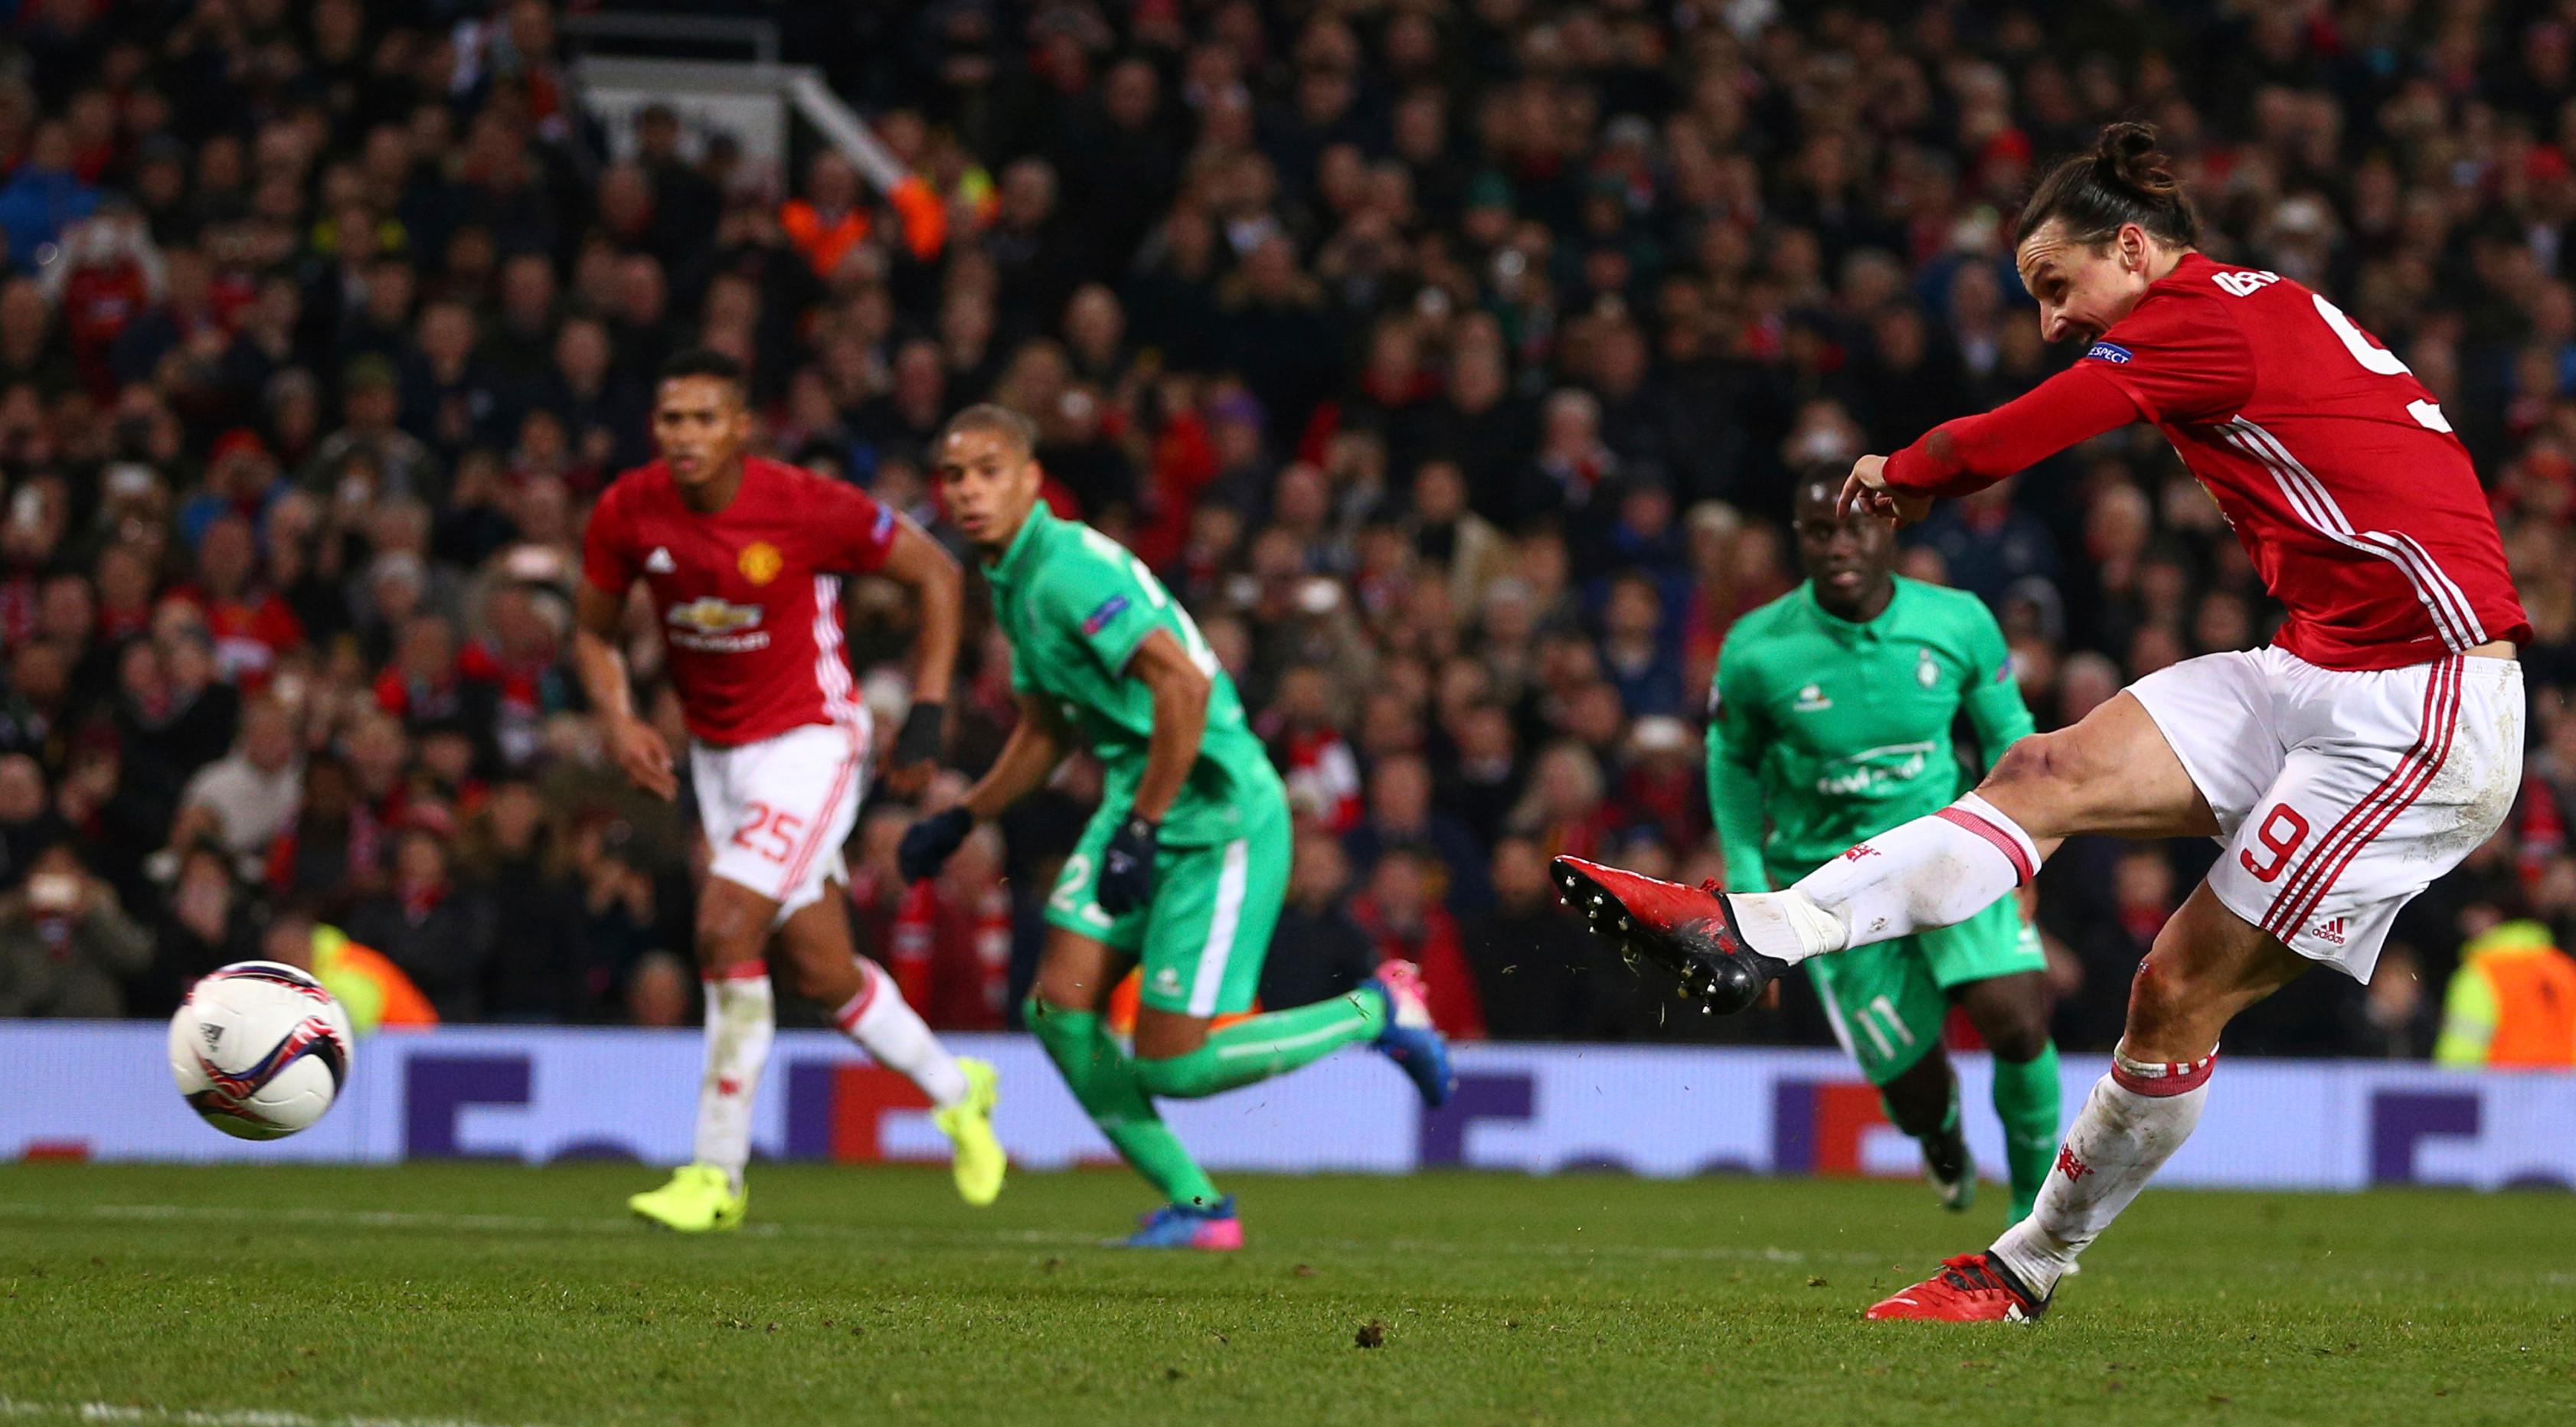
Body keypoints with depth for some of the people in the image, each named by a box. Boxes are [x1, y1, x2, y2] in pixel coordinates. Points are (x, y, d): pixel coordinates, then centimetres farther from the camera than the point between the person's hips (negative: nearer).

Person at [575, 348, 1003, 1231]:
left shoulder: (808, 509, -21)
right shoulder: (628, 514, -8)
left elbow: (934, 572, -7)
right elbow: (593, 632, 8)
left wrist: (929, 707, -10)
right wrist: (619, 721, -10)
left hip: (810, 742, -6)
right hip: (715, 753, 6)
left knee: (725, 929, -20)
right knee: (819, 970, 10)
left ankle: (717, 1174, -12)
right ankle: (956, 1092, 36)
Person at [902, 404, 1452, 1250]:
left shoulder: (1069, 568, -19)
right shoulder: (1013, 583, 12)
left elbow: (1184, 684, -29)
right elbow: (1045, 732, 26)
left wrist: (1142, 829, -25)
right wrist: (960, 820, 22)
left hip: (1219, 818, -9)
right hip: (1138, 807, 9)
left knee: (1170, 1066, -9)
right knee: (1060, 1006, -4)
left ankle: (1376, 1011, 12)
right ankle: (1196, 1206, 8)